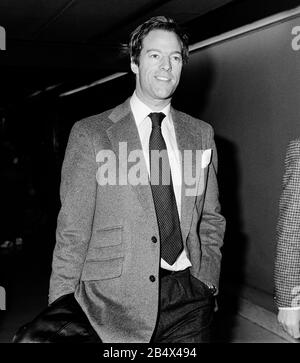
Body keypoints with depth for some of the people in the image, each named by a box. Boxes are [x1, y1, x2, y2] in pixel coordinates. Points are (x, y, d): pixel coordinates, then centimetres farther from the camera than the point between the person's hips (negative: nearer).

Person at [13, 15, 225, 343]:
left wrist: (208, 280, 6)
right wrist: (62, 305, -7)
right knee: (36, 337, -27)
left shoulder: (201, 134, 11)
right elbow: (72, 232, -2)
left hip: (190, 299, 4)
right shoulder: (90, 134, -1)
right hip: (115, 302, -3)